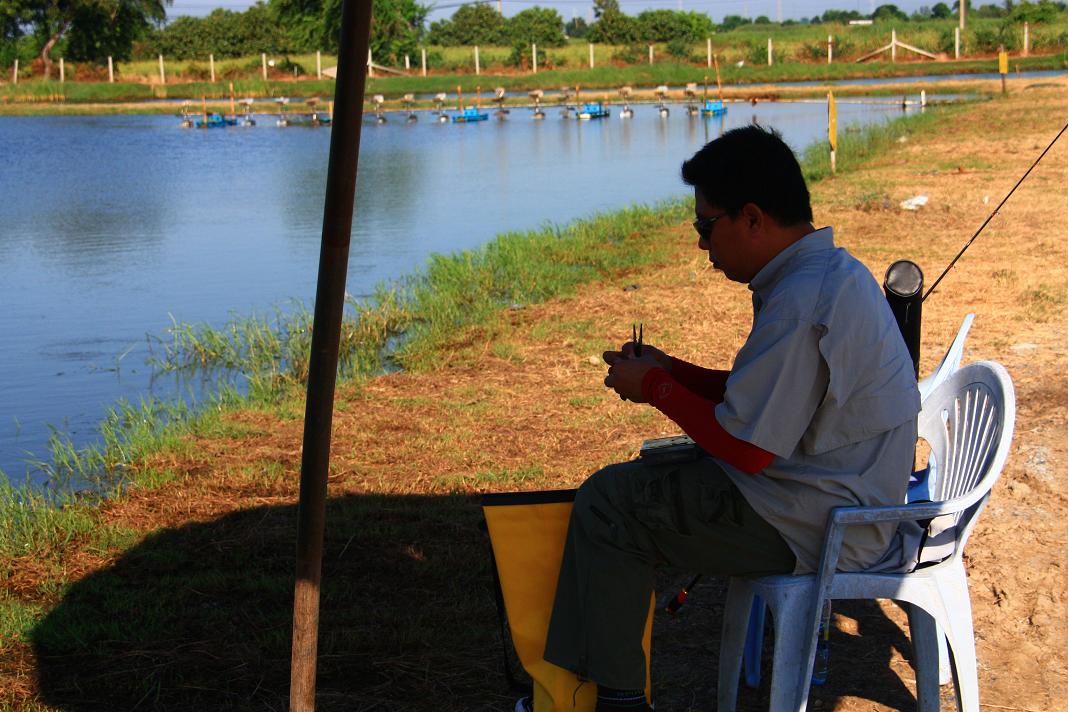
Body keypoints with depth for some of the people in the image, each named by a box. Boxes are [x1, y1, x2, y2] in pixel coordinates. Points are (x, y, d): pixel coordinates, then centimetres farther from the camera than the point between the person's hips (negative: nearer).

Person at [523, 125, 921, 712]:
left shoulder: (799, 306, -26)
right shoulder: (833, 271, 7)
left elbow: (744, 449, -23)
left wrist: (656, 388, -9)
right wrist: (670, 370, 9)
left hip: (813, 524, -11)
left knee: (607, 502, -5)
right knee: (654, 470, 22)